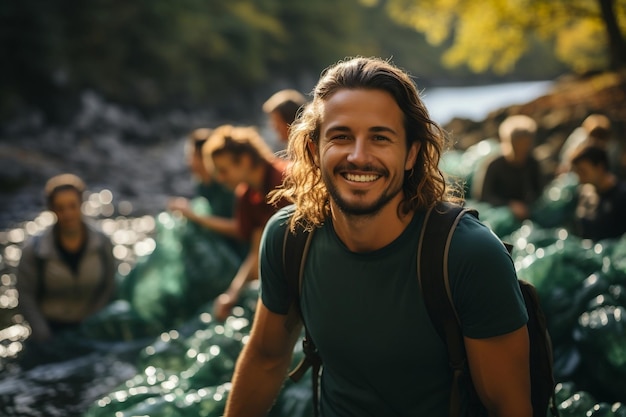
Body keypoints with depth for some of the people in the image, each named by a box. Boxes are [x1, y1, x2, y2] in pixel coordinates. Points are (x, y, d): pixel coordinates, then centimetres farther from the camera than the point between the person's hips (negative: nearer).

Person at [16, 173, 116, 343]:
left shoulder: (102, 244, -4)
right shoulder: (34, 249, -7)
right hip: (52, 331, -1)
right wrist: (44, 337, -14)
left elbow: (108, 290, 0)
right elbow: (26, 296, -6)